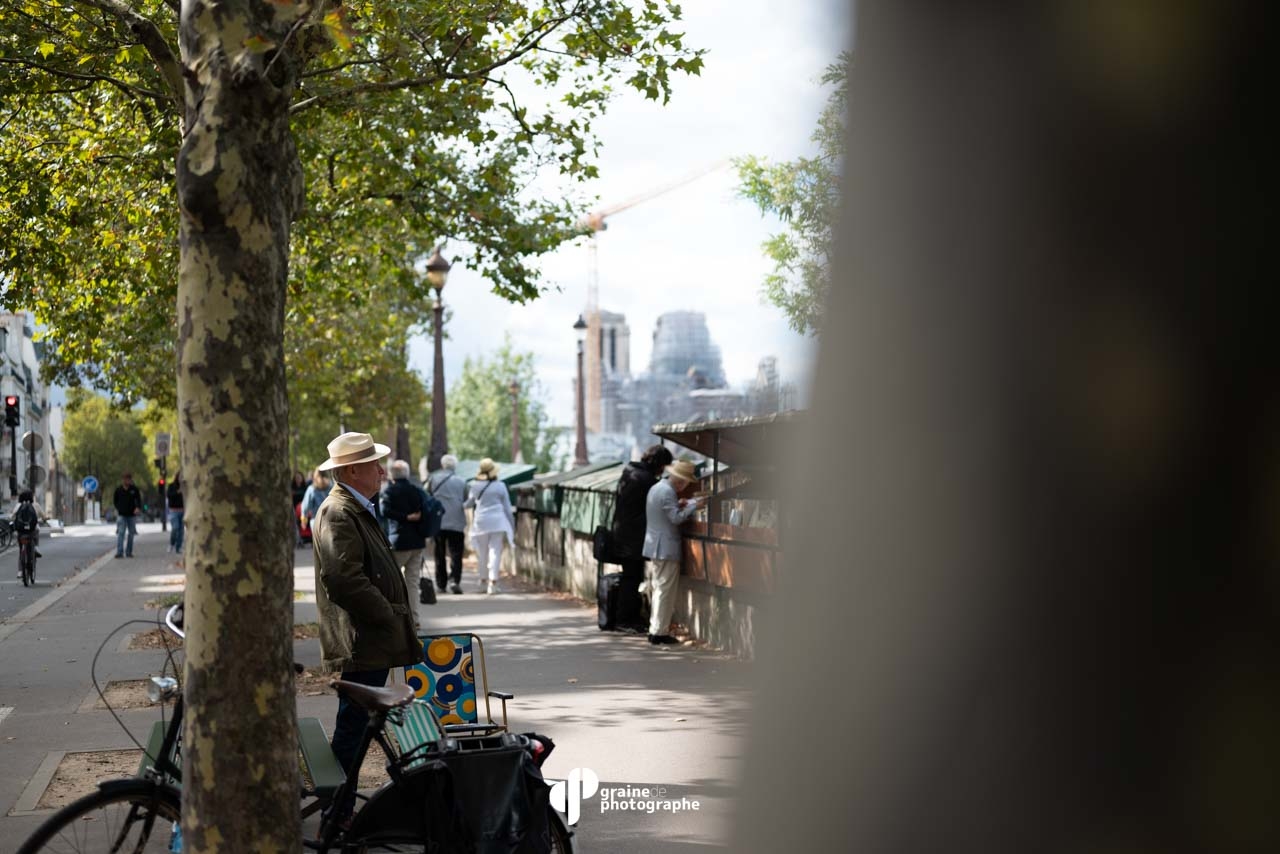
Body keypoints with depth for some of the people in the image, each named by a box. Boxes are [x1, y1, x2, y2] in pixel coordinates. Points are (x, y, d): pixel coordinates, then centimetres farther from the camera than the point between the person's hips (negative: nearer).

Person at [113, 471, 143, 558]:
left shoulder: (134, 489, 0)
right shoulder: (118, 489, 0)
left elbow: (138, 499, 0)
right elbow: (114, 500, 13)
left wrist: (138, 508, -17)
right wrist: (117, 509, 5)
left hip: (132, 515, 2)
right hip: (121, 515, -2)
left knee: (131, 534, 8)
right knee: (120, 533, -11)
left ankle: (128, 552, 17)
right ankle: (119, 552, -17)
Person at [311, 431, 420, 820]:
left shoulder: (359, 509, 19)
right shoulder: (337, 513, -16)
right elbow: (344, 577, -25)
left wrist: (397, 617, 15)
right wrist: (389, 616, -17)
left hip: (373, 641, 11)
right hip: (361, 642, -11)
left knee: (356, 728, 15)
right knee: (352, 731, -5)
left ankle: (340, 813, 22)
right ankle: (338, 817, 1)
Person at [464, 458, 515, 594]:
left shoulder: (476, 486, 1)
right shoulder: (500, 486, -1)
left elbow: (469, 503, 15)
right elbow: (507, 507, 3)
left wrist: (461, 505, 38)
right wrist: (512, 526, 11)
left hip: (481, 522, 1)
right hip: (498, 522, -1)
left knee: (482, 553, 13)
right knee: (495, 552, -1)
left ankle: (483, 581, 22)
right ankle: (493, 582, -7)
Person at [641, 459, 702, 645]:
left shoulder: (656, 488, 12)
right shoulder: (667, 492, -18)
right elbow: (676, 518, -21)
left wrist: (679, 504, 13)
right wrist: (693, 505, -12)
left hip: (653, 547, 10)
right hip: (666, 549, -10)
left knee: (656, 590, 15)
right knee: (665, 591, -6)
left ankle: (654, 629, 21)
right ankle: (659, 632, -6)